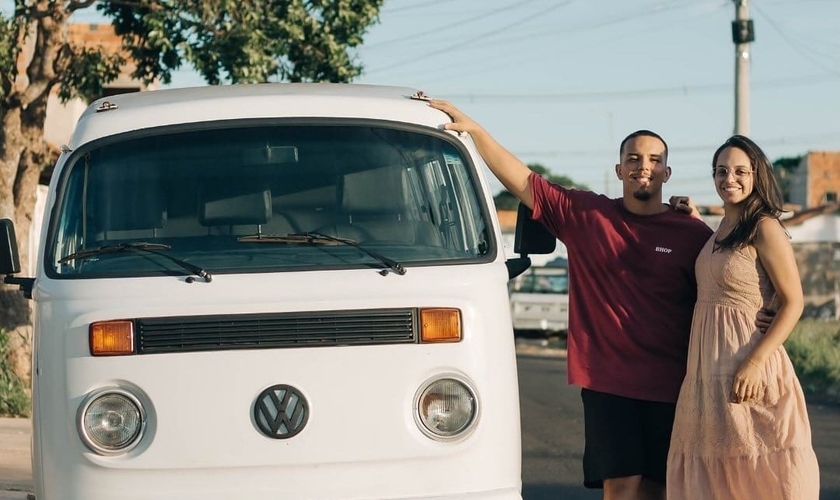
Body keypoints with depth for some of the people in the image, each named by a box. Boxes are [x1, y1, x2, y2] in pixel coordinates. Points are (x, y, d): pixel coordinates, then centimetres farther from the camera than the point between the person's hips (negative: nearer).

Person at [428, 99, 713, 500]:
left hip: (669, 388, 0)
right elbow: (520, 180, 4)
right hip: (606, 382, 0)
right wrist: (474, 130, -3)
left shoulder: (692, 234, 1)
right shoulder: (583, 215, 5)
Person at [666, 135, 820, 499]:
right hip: (709, 368, 9)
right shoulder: (721, 231, 13)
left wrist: (755, 362, -23)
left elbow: (793, 302, -16)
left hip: (745, 368, -9)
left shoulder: (764, 229, -12)